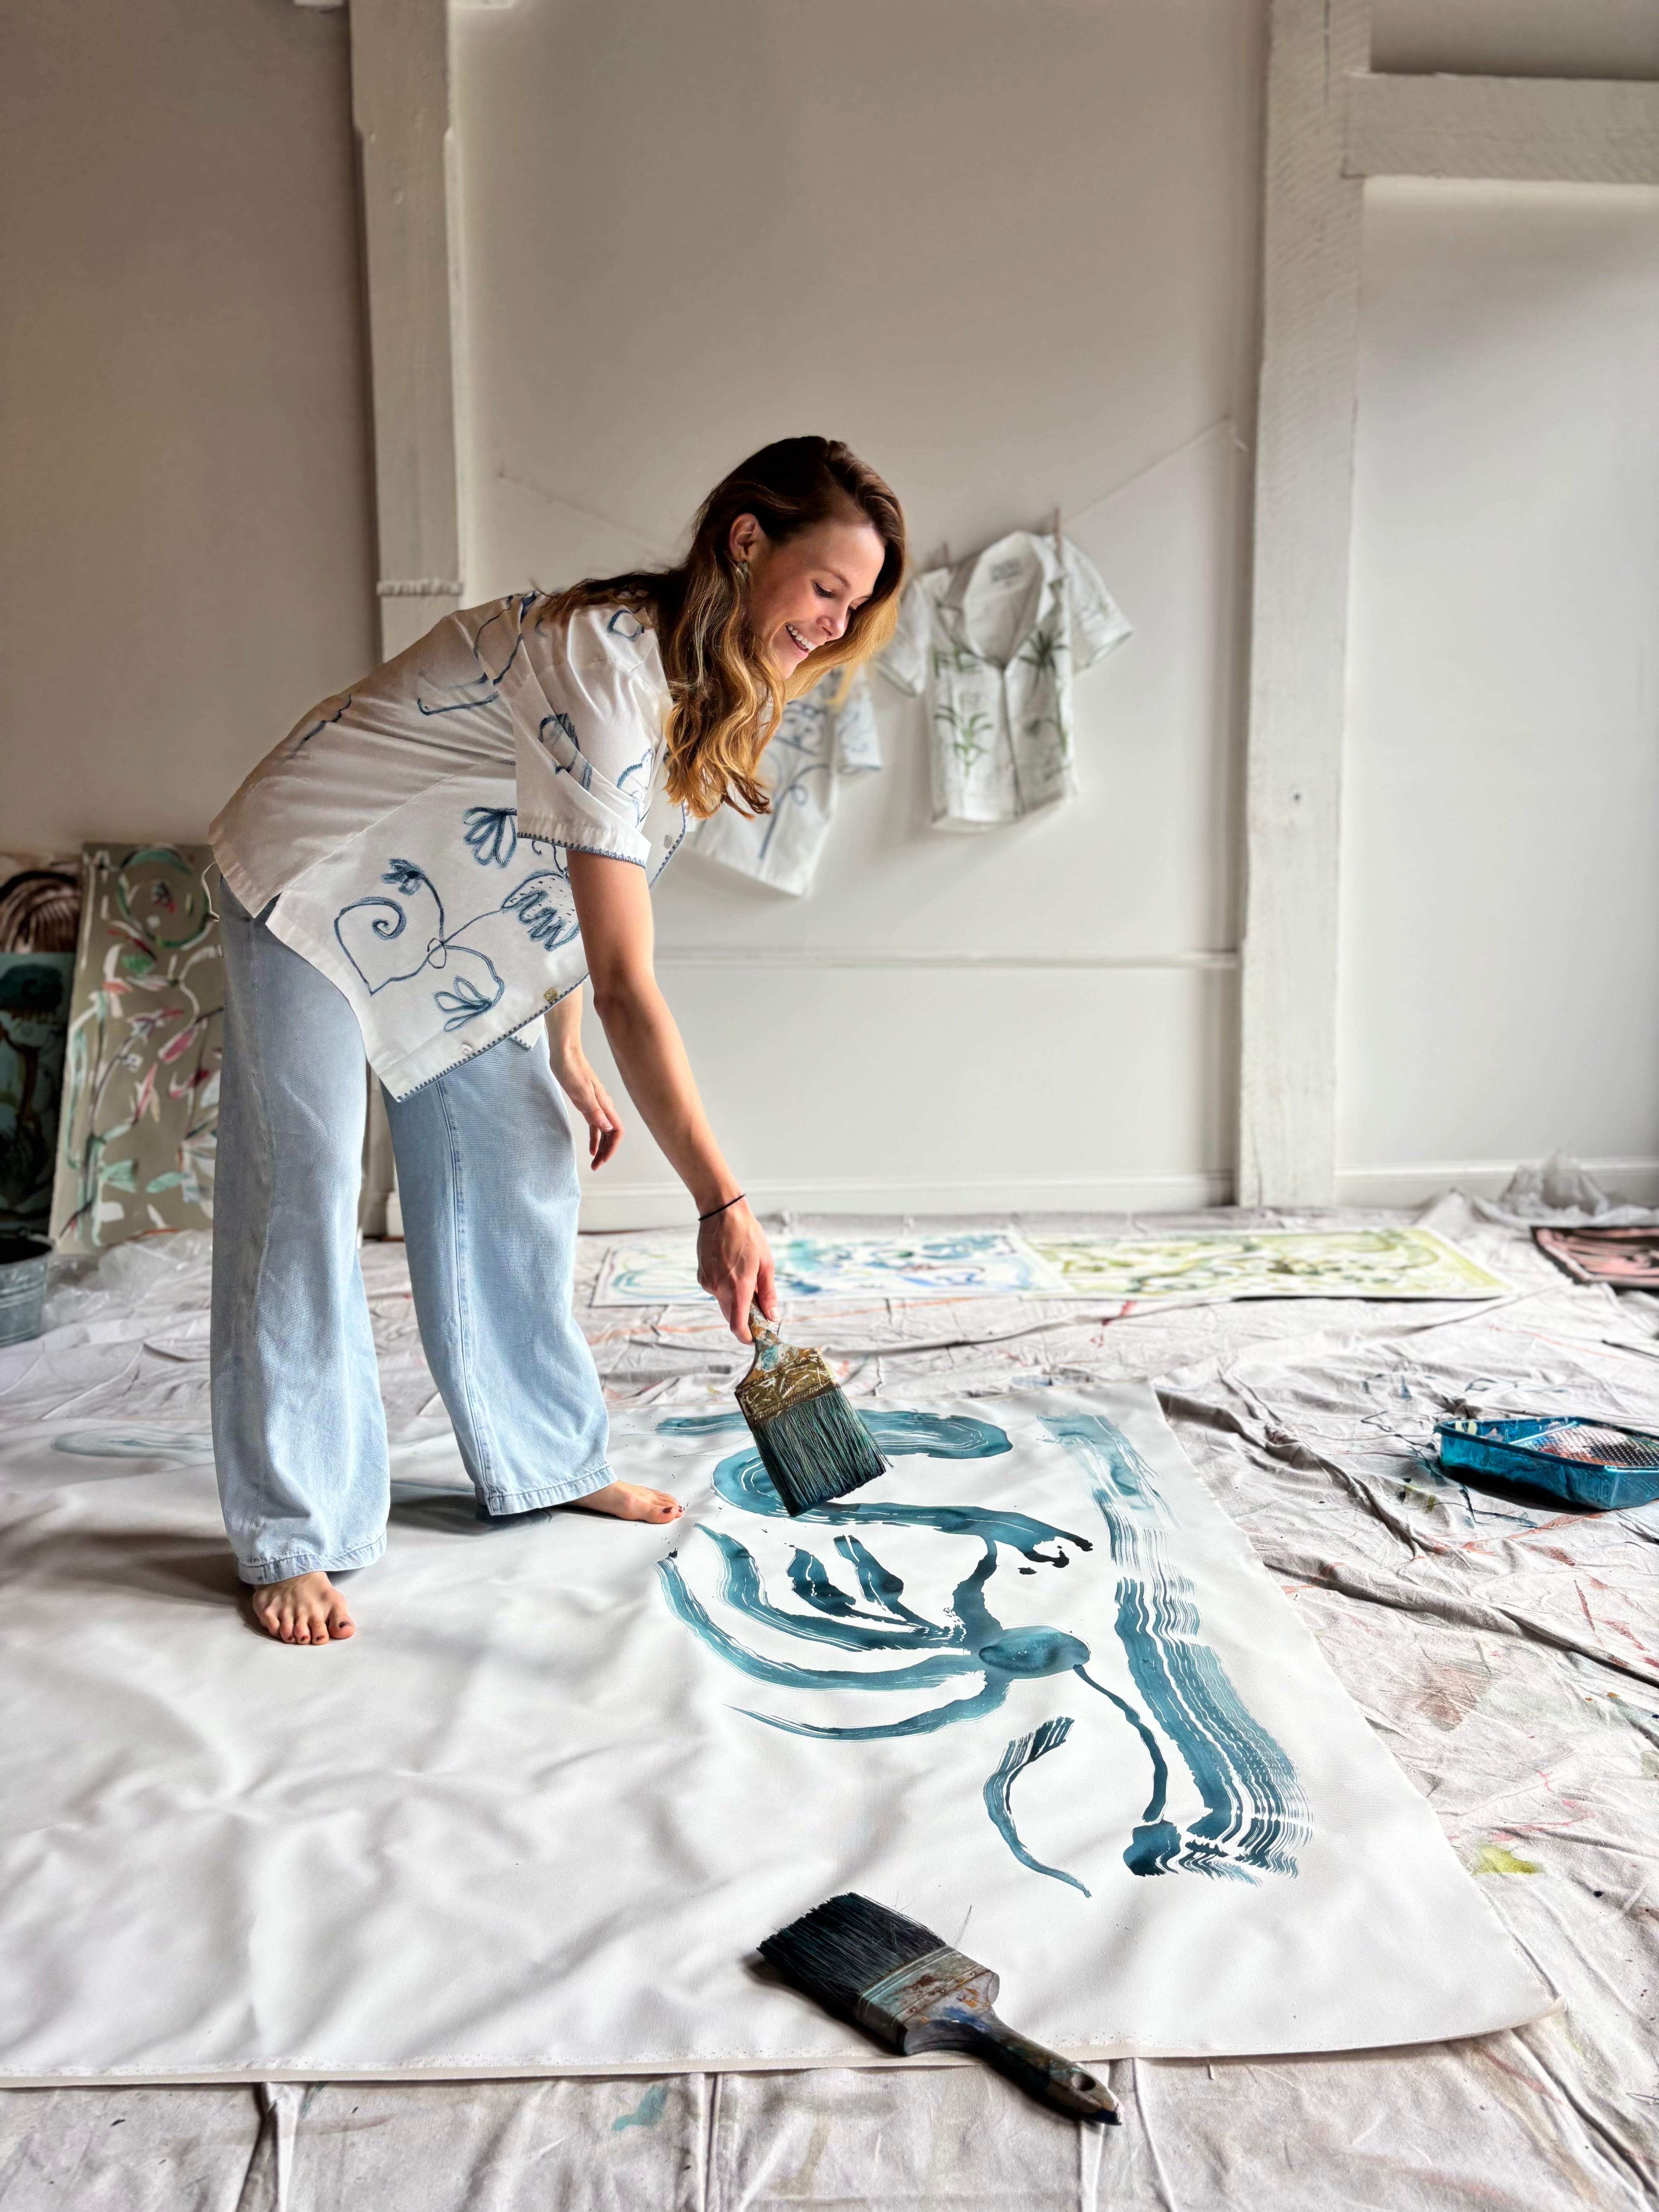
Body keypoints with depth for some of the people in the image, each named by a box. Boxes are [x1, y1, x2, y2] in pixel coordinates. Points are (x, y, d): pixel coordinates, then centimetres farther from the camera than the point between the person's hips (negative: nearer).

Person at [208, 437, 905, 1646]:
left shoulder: (702, 676, -4)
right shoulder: (605, 666, -33)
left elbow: (568, 874, 7)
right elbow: (628, 981, -37)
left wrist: (563, 1056, 8)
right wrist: (723, 1204, -37)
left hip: (451, 918, 9)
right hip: (318, 879, -8)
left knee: (514, 1173, 7)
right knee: (302, 1196, -9)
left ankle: (547, 1458, 21)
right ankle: (294, 1539, 1)